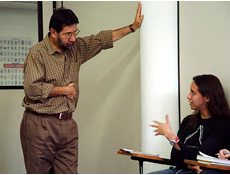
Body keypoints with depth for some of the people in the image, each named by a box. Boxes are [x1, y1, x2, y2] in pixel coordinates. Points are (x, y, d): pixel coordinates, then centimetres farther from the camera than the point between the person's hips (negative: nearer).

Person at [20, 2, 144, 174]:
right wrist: (65, 90, -8)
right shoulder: (37, 53, -10)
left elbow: (102, 39, 21)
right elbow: (32, 88, -20)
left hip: (68, 125, 6)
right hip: (40, 125, -6)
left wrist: (133, 27, 20)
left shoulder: (76, 48, 11)